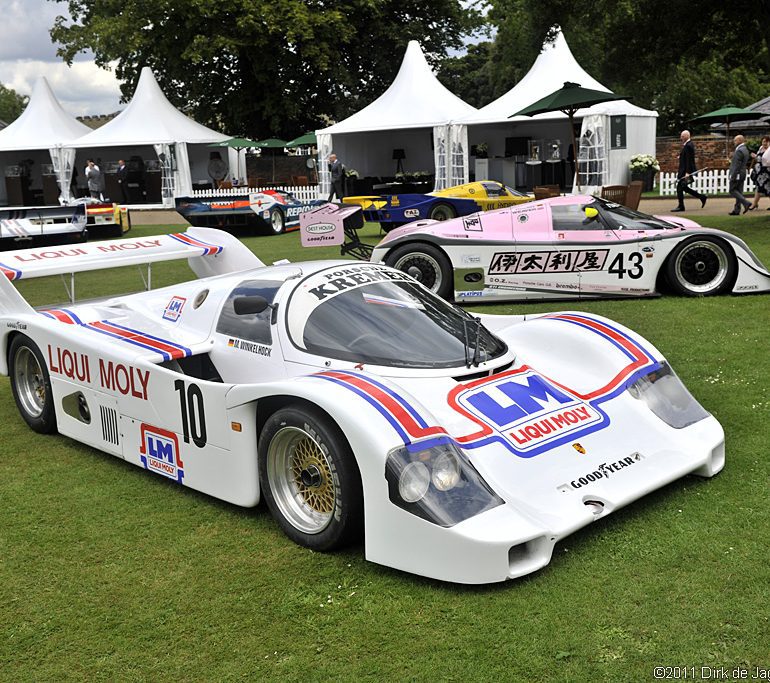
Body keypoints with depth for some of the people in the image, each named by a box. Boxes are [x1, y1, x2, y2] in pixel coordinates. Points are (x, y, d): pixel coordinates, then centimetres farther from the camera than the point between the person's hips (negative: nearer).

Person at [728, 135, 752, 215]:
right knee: (739, 192, 8)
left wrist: (733, 176, -20)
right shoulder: (745, 150, 15)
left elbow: (737, 165, -21)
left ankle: (746, 203, -15)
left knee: (732, 191, -5)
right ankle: (736, 210, 8)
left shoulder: (739, 150, -17)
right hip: (742, 174, 10)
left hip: (737, 174, -10)